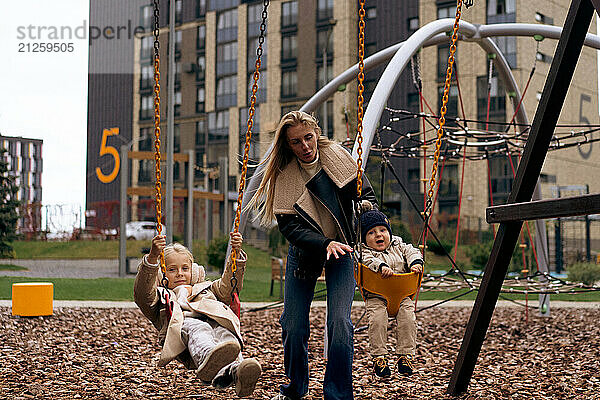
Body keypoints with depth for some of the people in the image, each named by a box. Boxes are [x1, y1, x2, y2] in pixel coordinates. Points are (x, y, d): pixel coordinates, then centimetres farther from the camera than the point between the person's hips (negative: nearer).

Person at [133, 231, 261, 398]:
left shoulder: (207, 289, 45)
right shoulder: (161, 296, 33)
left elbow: (228, 286, 33)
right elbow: (142, 293, 11)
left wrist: (237, 254, 19)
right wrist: (152, 257, -6)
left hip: (217, 322, 3)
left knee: (225, 333, -35)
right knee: (199, 329, -39)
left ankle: (232, 372, -66)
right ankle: (208, 359, -72)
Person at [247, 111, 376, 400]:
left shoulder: (337, 156, -10)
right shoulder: (283, 175, -15)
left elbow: (366, 195, 0)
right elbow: (289, 226, -20)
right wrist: (324, 244, -35)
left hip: (341, 250, 0)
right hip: (304, 253, 0)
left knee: (339, 323, -17)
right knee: (293, 327, 0)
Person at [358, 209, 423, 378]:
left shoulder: (398, 246, 16)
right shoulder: (365, 252, 0)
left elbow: (412, 252, 8)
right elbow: (369, 261, -19)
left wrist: (416, 262, -14)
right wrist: (382, 266, -38)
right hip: (376, 296, -3)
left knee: (408, 318, -19)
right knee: (377, 319, -26)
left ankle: (405, 355, -9)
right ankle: (379, 357, -15)